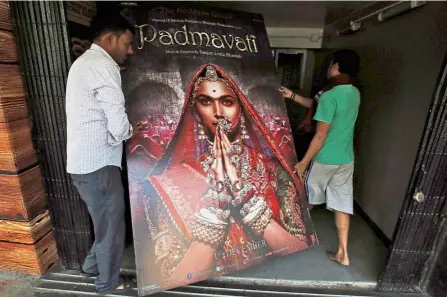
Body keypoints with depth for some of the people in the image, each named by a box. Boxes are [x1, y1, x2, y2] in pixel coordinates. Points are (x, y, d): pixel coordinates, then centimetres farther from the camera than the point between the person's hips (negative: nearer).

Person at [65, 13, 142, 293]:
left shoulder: (85, 62, 18)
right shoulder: (102, 65, -15)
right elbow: (117, 125, -22)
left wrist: (127, 128, 11)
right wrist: (130, 131, 1)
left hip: (84, 160, 10)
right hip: (98, 162, -10)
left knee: (106, 220, 24)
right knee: (111, 225, 8)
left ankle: (94, 264, 42)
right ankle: (110, 283, 28)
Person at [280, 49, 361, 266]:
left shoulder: (330, 96, -20)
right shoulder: (355, 93, 7)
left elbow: (321, 136, -21)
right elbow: (317, 106, 15)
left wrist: (303, 162, -14)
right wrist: (292, 96, 14)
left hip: (325, 159, -7)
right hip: (346, 159, 7)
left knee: (306, 198, 16)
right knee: (342, 205, 12)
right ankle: (342, 254, 22)